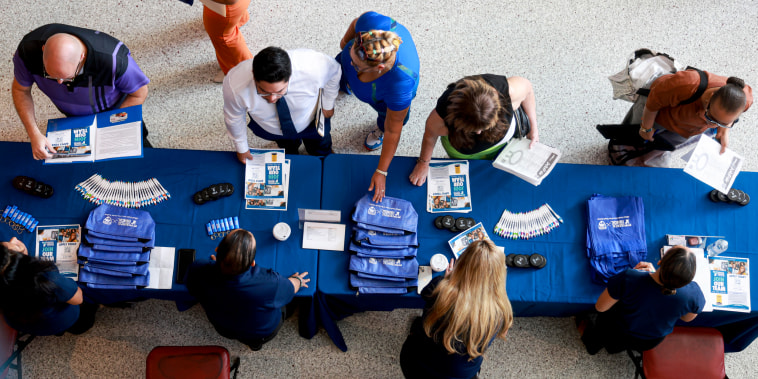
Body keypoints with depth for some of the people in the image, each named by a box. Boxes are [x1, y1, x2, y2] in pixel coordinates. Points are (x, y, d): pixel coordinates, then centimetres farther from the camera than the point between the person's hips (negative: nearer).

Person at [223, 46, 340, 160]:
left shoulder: (313, 69, -45)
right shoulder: (234, 86, -43)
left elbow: (333, 70, -18)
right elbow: (233, 117, -19)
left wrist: (328, 105, -6)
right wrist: (241, 148, -2)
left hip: (311, 121, 0)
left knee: (322, 152, 30)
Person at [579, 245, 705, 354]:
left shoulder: (628, 279, -41)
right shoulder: (693, 293, -34)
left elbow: (599, 307, -22)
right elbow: (687, 318, -7)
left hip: (618, 337, -2)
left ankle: (594, 342, 53)